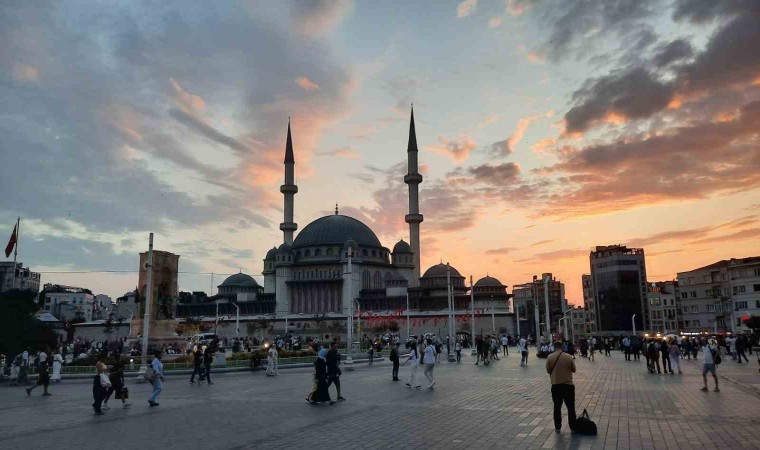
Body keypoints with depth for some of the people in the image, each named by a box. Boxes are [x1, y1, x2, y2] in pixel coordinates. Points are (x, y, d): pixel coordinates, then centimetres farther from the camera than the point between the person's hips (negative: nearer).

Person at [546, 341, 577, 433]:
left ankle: (558, 427, 16)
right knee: (571, 407, 10)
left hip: (556, 385, 0)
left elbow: (548, 370, 2)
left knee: (557, 407, 11)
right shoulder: (568, 357, -3)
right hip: (568, 385, 0)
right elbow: (574, 370, 7)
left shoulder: (550, 357, -5)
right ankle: (573, 427, 14)